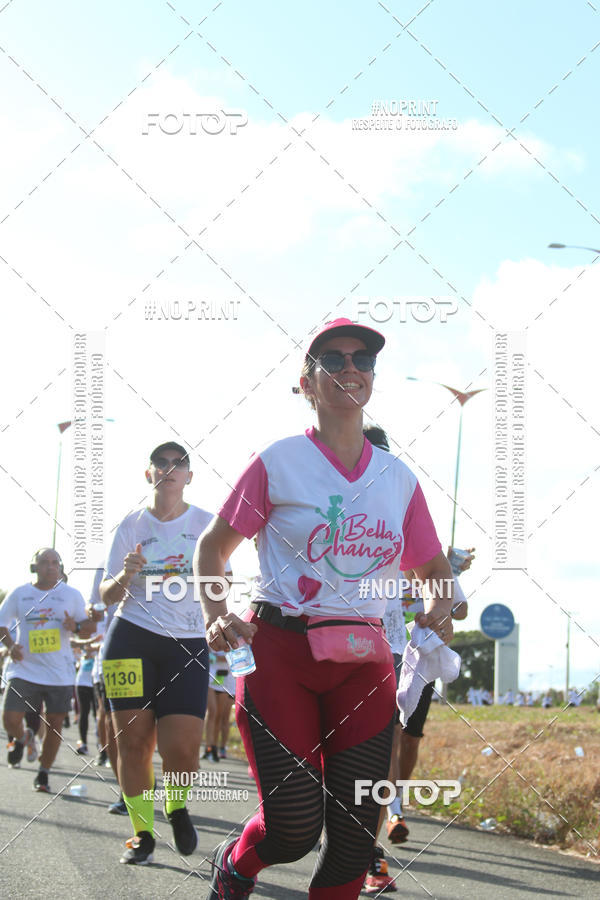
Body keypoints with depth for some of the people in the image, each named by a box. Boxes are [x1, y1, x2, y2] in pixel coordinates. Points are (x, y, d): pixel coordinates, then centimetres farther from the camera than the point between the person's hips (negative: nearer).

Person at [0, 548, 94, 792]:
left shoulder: (71, 595, 6)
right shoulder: (20, 593, 5)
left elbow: (89, 627, 9)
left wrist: (76, 626, -14)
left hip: (60, 673, 0)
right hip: (24, 669, 0)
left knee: (54, 724, 1)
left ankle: (43, 774, 17)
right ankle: (21, 738, 25)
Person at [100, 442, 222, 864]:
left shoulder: (206, 524, 7)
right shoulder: (132, 525, 8)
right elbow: (108, 596, 10)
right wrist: (125, 576, -11)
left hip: (188, 644, -1)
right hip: (132, 640, 1)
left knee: (181, 747, -12)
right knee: (133, 741, -3)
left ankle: (176, 806, 20)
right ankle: (142, 833, 12)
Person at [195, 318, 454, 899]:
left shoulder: (398, 478, 10)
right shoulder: (278, 463, 0)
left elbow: (433, 568, 21)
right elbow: (213, 547, 8)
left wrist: (439, 611, -1)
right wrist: (216, 617, -9)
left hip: (363, 661, 4)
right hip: (279, 653, -4)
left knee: (356, 837, -3)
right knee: (293, 828, -11)